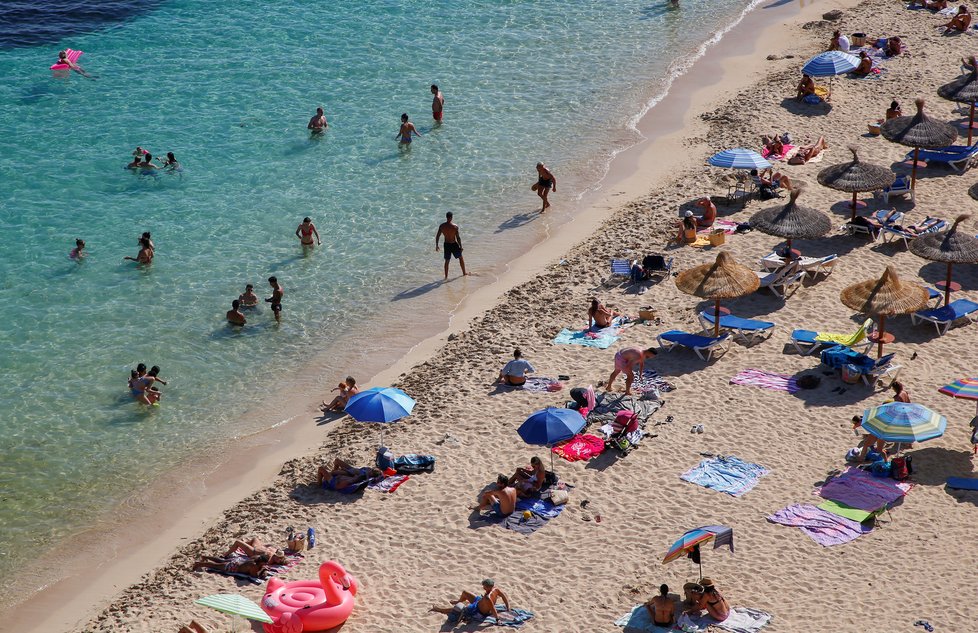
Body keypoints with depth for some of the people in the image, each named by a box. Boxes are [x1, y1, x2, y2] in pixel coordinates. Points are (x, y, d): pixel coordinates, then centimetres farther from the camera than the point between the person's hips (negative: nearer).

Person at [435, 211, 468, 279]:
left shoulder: (441, 226, -7)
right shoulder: (455, 226, -17)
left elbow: (437, 236, -1)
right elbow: (458, 237, -15)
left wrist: (436, 245, 10)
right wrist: (460, 246, -4)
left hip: (446, 244, 3)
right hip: (454, 244, -3)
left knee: (447, 261, 14)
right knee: (461, 258, 19)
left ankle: (446, 276, 16)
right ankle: (464, 273, 29)